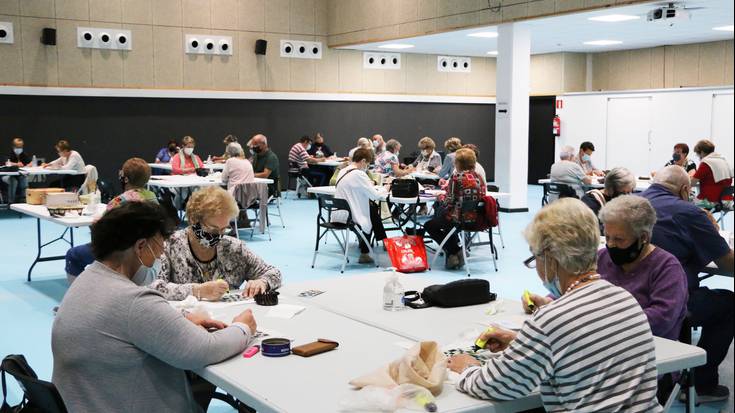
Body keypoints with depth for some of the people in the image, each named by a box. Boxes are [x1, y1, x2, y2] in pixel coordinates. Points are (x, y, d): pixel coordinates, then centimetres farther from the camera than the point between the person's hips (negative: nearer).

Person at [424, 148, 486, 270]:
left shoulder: (457, 177, -13)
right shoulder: (478, 177, 6)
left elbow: (450, 202, -16)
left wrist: (440, 197, 8)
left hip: (460, 218, -7)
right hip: (477, 218, 8)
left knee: (429, 225, 15)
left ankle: (453, 252, 7)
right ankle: (455, 248, 26)